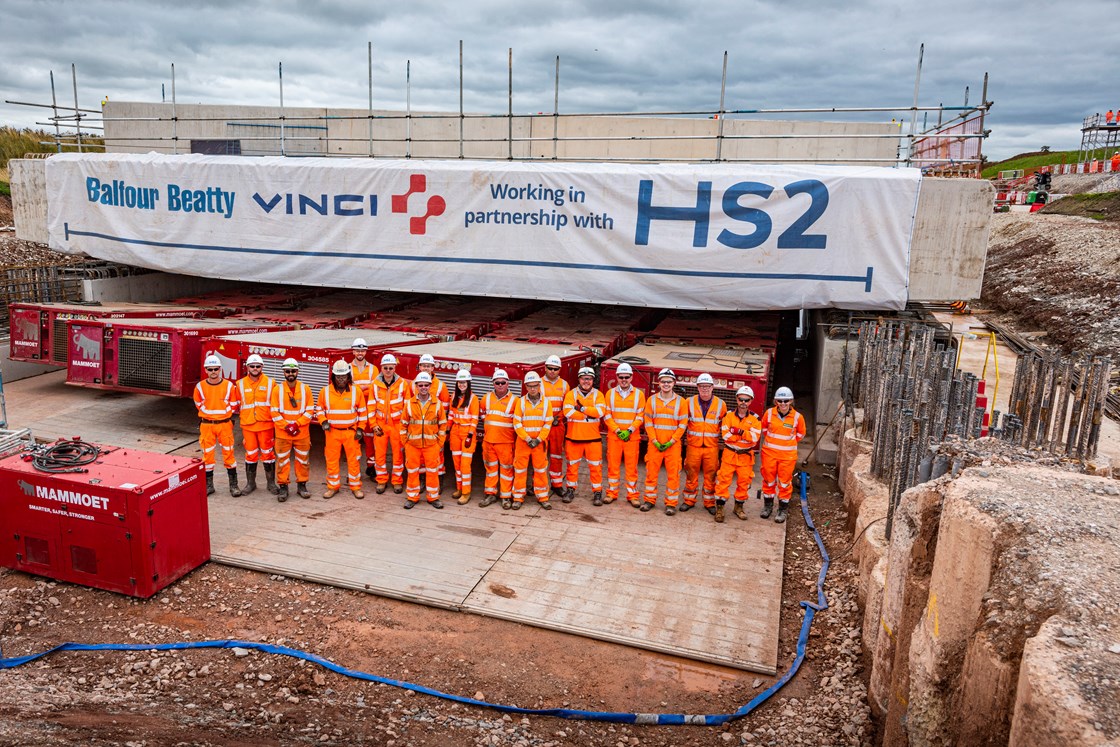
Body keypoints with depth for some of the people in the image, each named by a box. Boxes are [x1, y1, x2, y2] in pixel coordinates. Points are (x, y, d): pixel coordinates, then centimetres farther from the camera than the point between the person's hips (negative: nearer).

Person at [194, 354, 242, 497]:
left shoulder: (229, 386, -5)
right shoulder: (200, 387, -2)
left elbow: (234, 406, 3)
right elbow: (199, 405, 11)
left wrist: (223, 414, 2)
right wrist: (210, 414, 8)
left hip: (225, 424, -1)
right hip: (206, 425, 1)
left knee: (228, 453, 2)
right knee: (207, 454, 7)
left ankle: (233, 485, 10)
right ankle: (208, 485, 18)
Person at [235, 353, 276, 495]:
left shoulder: (270, 383, 0)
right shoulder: (241, 384, 4)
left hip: (265, 425, -1)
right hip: (248, 425, 1)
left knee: (268, 454, 5)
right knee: (251, 455, 9)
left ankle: (271, 483, 15)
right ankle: (250, 483, 20)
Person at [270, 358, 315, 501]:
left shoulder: (305, 389, 1)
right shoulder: (277, 389, 0)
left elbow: (310, 410, -1)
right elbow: (274, 412, -3)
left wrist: (296, 424, -12)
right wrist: (286, 426, -12)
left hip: (302, 433, 1)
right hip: (282, 434, -1)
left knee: (303, 460, 8)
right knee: (282, 461, 2)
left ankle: (302, 485, 20)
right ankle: (282, 487, 12)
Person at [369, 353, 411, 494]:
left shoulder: (403, 383, -5)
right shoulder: (375, 384, 0)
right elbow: (371, 406, 3)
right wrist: (373, 425, -2)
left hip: (397, 424, -1)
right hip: (380, 424, 2)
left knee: (398, 453, 5)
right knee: (379, 453, 6)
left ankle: (397, 481, 18)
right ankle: (381, 481, 20)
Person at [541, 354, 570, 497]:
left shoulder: (564, 385, 9)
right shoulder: (539, 383, -1)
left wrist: (558, 418, -4)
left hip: (558, 425, 3)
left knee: (557, 454, 8)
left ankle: (557, 484, 16)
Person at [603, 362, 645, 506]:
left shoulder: (639, 394, 2)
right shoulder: (610, 393, 4)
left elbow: (640, 416, -1)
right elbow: (607, 415, 1)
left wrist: (629, 430, -13)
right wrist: (617, 431, -11)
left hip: (632, 436, -1)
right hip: (613, 435, 1)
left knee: (632, 466, 3)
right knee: (613, 465, 5)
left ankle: (632, 495, 11)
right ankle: (612, 493, 16)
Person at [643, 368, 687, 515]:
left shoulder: (680, 401, 1)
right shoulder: (652, 400, 4)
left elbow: (683, 424, 0)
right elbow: (648, 422, 3)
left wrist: (671, 441, -9)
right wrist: (654, 441, -7)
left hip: (673, 445, -1)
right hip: (654, 444, 1)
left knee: (673, 474, 0)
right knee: (651, 471, 5)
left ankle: (671, 503, 9)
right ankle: (650, 499, 18)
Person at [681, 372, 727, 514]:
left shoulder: (720, 404, 1)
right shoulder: (689, 402, -1)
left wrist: (722, 440, 8)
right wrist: (685, 437, 8)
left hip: (712, 446, 0)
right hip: (693, 445, 0)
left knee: (710, 475, 6)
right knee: (691, 474, 5)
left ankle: (709, 502, 18)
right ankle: (689, 500, 18)